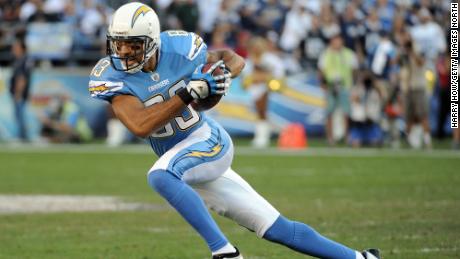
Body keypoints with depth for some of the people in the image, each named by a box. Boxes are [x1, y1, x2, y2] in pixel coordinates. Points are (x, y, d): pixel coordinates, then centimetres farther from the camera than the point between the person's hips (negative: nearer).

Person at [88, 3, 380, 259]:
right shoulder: (110, 76, -14)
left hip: (209, 142, -3)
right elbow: (140, 125, -28)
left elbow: (234, 59, 4)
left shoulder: (177, 49, -14)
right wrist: (191, 92, -32)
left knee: (159, 175, -34)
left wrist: (224, 74, -20)